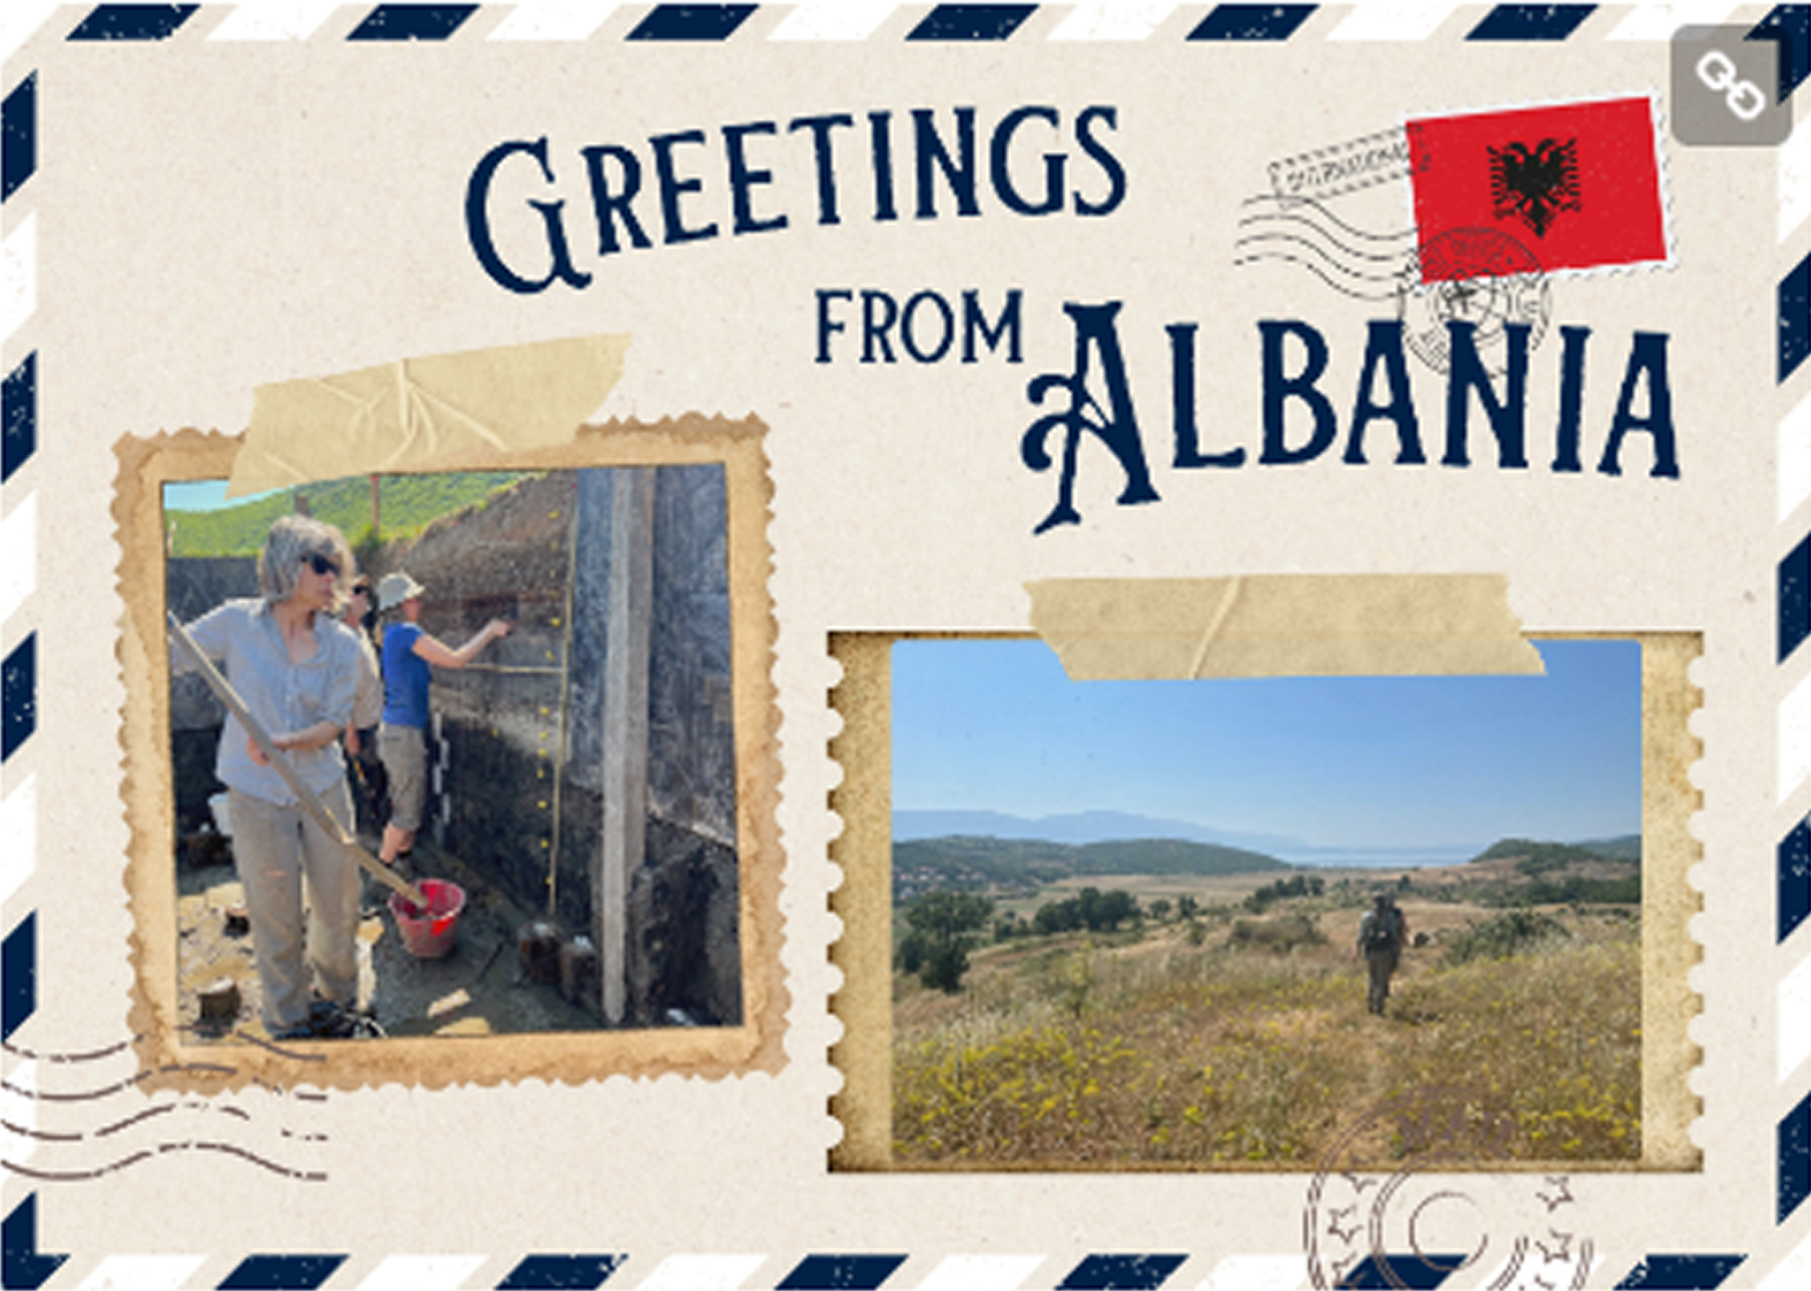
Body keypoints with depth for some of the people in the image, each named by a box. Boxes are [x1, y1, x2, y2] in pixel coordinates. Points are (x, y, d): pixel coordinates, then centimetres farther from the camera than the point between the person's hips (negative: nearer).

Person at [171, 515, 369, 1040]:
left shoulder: (342, 643, -4)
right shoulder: (237, 623, -8)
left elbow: (334, 722, -7)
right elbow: (171, 655, 2)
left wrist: (284, 742, -24)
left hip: (323, 787, 2)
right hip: (257, 794, -2)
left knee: (339, 902, 11)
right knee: (275, 914, 6)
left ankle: (339, 995, 37)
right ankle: (287, 1020, 24)